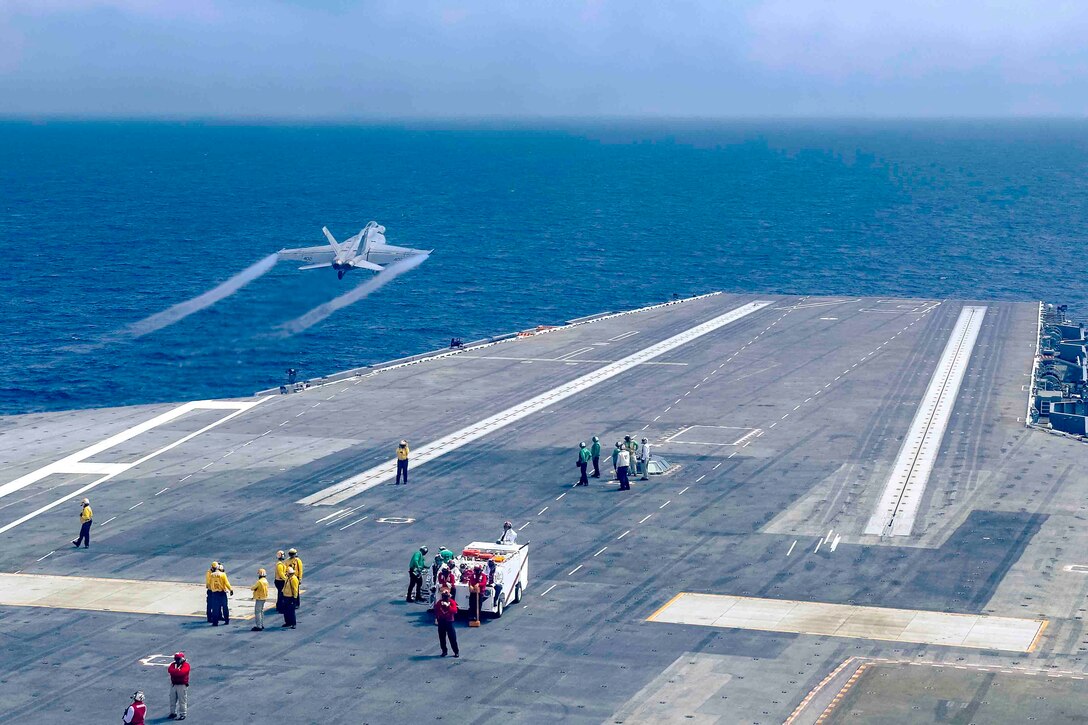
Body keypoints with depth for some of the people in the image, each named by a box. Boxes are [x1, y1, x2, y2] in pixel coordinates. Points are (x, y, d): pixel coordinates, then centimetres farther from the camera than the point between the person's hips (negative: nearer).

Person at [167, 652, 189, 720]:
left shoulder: (185, 665, -8)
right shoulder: (173, 664, 10)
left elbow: (181, 672, -24)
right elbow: (169, 670, -9)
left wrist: (174, 671, -13)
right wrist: (178, 670, -20)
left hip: (182, 685, -7)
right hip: (173, 684, 7)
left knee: (182, 700, -4)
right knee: (172, 699, 13)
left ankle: (183, 714, 2)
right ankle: (173, 712, 26)